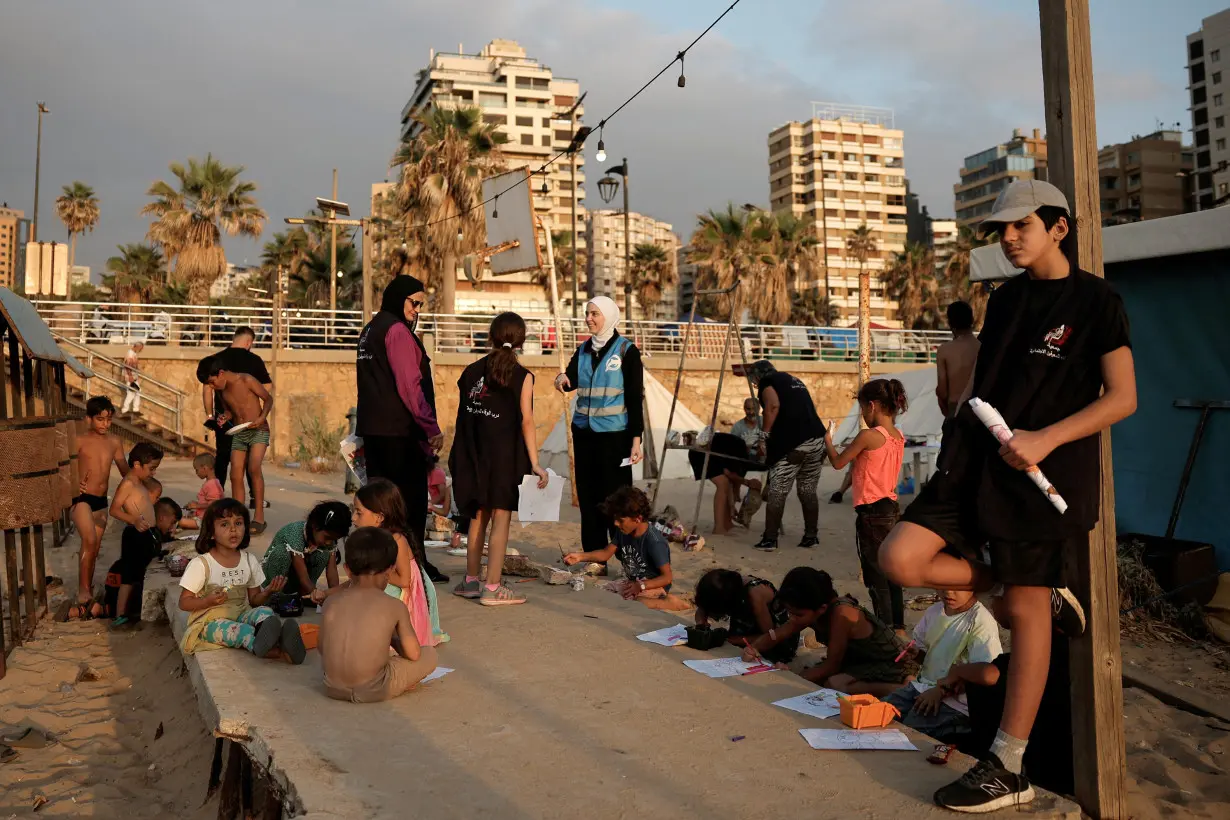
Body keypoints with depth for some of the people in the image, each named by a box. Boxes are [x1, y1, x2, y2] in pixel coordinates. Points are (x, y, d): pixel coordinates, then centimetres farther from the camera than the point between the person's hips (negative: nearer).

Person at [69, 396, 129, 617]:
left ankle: (85, 600, 23)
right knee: (90, 541, -24)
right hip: (81, 498, -5)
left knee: (94, 549, 11)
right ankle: (84, 592, -14)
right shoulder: (79, 441, -4)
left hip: (101, 501, 5)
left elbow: (125, 471, 16)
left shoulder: (114, 443, 9)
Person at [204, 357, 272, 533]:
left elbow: (268, 398, -6)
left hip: (258, 431, -7)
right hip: (238, 434, 7)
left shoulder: (246, 380, -10)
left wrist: (262, 417, -21)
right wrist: (224, 417, -1)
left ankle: (259, 517, -21)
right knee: (236, 476, 0)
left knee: (254, 468, -25)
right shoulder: (221, 391, 9)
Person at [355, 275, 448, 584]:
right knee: (411, 500, -3)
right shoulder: (398, 330, -11)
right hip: (400, 430, -9)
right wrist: (432, 428, -15)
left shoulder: (370, 330, 18)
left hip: (372, 428, 9)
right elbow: (409, 385, -18)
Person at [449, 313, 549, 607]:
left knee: (478, 516, 17)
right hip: (504, 457, -5)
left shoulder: (471, 372, 5)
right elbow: (526, 422, -11)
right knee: (501, 520, 0)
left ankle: (471, 581, 23)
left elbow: (462, 416, 5)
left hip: (474, 454, 5)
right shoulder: (522, 377, -7)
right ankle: (493, 588, 0)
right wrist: (535, 463, -10)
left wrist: (461, 457, 11)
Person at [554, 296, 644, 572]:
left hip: (614, 435, -5)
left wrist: (636, 438, -12)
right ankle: (593, 558, 15)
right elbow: (571, 380, 1)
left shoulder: (626, 350, -4)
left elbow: (636, 397, -6)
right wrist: (564, 379, -24)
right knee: (588, 497, 7)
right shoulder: (583, 350, 12)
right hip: (584, 432, 5)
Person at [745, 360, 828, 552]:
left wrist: (765, 437, -9)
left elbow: (773, 406, -12)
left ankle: (769, 539, 0)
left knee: (776, 492, -1)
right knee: (808, 491, 16)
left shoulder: (767, 381, 6)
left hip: (792, 442, -7)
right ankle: (811, 537, 20)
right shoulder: (793, 380, 29)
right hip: (817, 439, 8)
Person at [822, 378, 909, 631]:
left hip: (871, 513, -8)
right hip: (892, 510, 8)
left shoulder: (868, 435, -17)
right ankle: (898, 627, 24)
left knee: (876, 577, -1)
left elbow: (838, 462, -5)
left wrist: (827, 439, 10)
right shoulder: (898, 437, 7)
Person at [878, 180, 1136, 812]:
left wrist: (1044, 440, -19)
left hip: (1044, 472, -6)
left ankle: (1007, 771, 10)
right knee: (901, 559, -9)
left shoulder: (1095, 301, -3)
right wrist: (958, 446, 14)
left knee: (1024, 609, -2)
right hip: (977, 462, 6)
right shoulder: (1005, 300, 15)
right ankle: (1044, 593, 12)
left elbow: (1122, 397, -8)